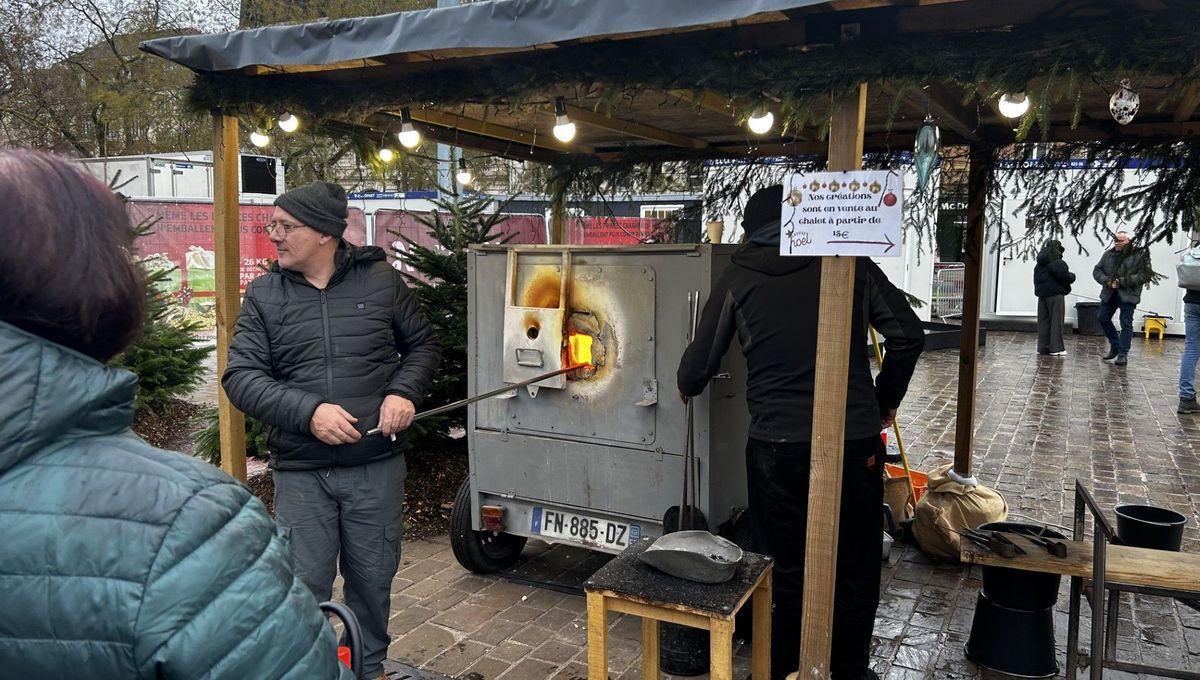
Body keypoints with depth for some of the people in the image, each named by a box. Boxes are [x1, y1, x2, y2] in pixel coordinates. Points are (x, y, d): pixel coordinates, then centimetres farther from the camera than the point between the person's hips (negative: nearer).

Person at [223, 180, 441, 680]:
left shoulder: (381, 281, 0)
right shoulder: (263, 295, 0)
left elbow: (423, 345, 10)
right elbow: (240, 376, -5)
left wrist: (404, 392, -9)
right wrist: (308, 411, -19)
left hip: (377, 465, 1)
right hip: (300, 471, 0)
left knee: (373, 579, 15)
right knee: (305, 587, 7)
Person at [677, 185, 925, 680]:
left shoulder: (738, 277, 2)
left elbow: (701, 361, 4)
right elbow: (908, 334, 2)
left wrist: (686, 388, 27)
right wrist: (885, 401, 15)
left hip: (777, 445, 0)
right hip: (855, 441, 1)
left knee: (787, 570, 15)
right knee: (855, 570, 17)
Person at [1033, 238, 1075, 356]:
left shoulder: (1039, 264, 10)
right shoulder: (1058, 263, -14)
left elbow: (1036, 279, 16)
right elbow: (1066, 278, -14)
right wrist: (1072, 276, 6)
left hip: (1042, 294, 7)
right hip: (1055, 294, -7)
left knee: (1043, 321, 9)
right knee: (1056, 321, -1)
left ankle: (1043, 347, 10)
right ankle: (1056, 348, -2)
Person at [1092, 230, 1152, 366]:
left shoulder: (1139, 255, -8)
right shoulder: (1108, 254, 8)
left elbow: (1144, 275, -15)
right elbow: (1097, 270, 8)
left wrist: (1121, 282, -20)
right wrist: (1106, 280, -12)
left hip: (1128, 295, -6)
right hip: (1109, 293, 6)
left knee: (1126, 324, -1)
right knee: (1102, 317, 10)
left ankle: (1123, 354, 7)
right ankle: (1115, 347, 27)